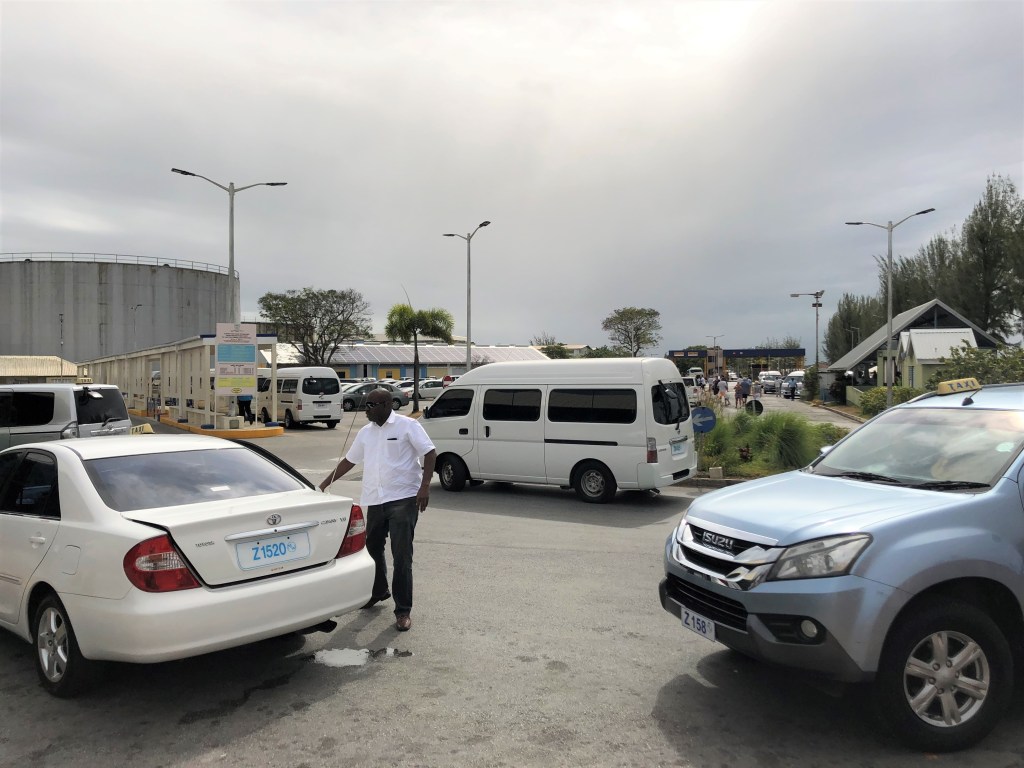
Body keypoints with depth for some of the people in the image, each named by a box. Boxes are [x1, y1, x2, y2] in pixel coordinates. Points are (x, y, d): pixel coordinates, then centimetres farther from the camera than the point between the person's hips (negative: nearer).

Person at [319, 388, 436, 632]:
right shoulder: (365, 433, 14)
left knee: (401, 555, -5)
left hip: (403, 499, -6)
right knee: (372, 548, 17)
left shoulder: (407, 426, -5)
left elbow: (430, 453, -9)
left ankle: (403, 610, 3)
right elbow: (349, 461, 23)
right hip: (375, 501, 7)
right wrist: (325, 483, 23)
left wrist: (425, 486, -18)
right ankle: (378, 592, 41)